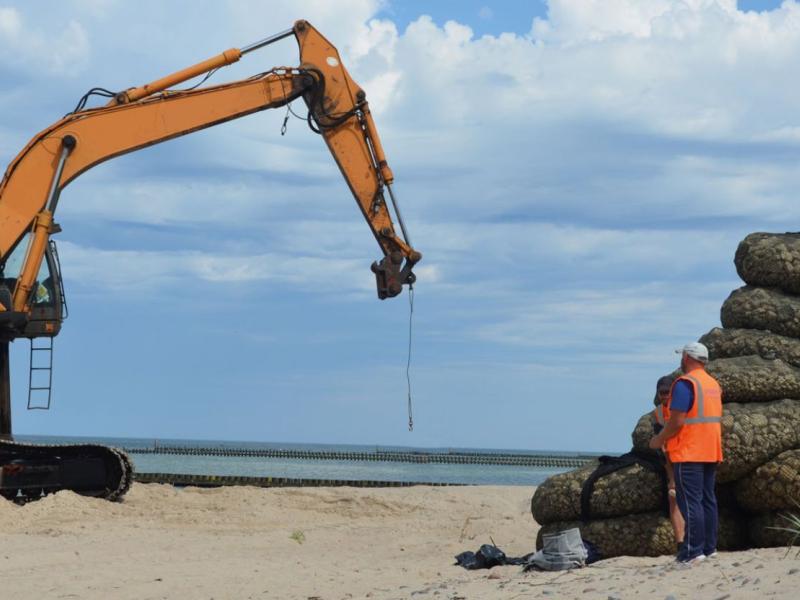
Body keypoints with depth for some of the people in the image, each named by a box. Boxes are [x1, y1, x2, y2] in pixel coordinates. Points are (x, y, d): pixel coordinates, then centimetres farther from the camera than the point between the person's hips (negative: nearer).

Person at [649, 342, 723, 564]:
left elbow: (677, 421, -20)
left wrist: (659, 440, -7)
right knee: (708, 499, 12)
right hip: (711, 452, 8)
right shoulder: (713, 384, 14)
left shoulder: (685, 383, -14)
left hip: (688, 454, -8)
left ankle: (693, 550, -10)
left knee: (690, 502, -8)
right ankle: (709, 547, 15)